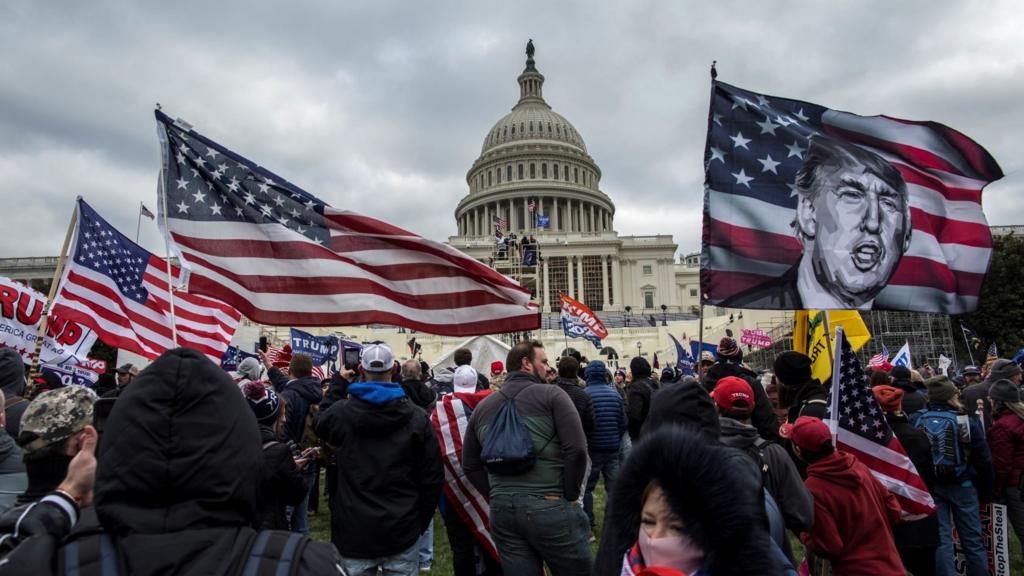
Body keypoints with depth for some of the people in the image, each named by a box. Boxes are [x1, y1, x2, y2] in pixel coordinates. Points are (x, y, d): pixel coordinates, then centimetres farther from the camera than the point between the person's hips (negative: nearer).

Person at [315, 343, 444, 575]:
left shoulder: (340, 412, -7)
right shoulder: (417, 418, -7)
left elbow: (320, 424, 20)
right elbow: (433, 478, -4)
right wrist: (421, 522, 9)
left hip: (353, 534, 1)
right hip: (402, 533, 0)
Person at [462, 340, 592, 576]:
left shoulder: (483, 406, 13)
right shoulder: (551, 395, -3)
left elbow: (470, 465, 14)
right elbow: (576, 449, -13)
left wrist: (498, 495, 14)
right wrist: (570, 496, -3)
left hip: (501, 509, 5)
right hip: (549, 505, -5)